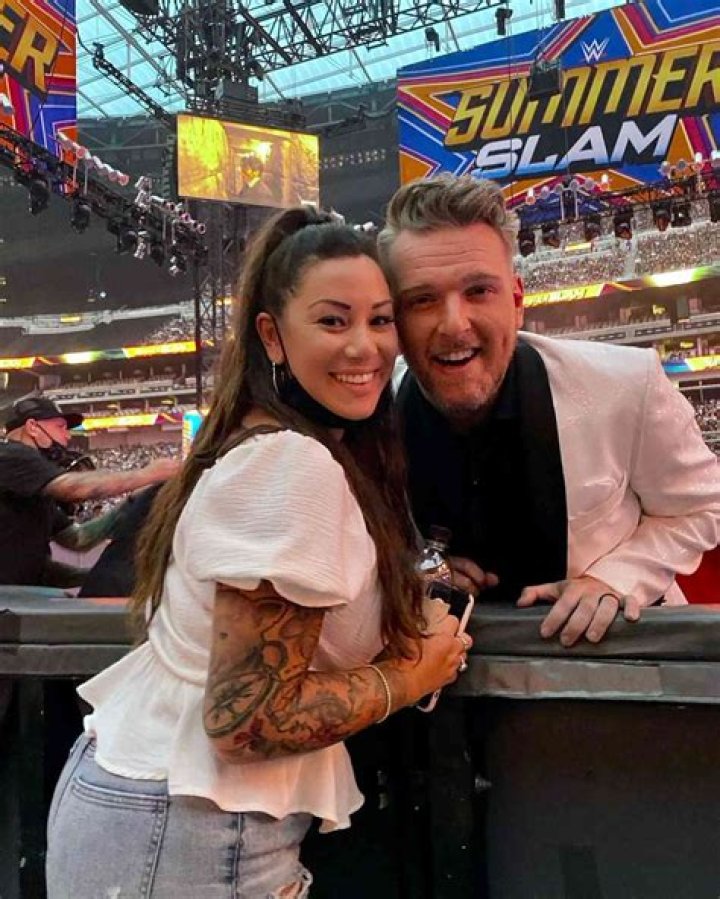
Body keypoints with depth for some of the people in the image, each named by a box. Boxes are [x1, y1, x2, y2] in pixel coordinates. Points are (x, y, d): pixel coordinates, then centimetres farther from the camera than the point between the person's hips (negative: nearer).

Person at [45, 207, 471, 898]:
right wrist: (410, 675, -14)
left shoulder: (264, 442, 5)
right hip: (183, 839, -9)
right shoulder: (294, 466, -24)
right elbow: (246, 719, -25)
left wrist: (407, 580, 1)